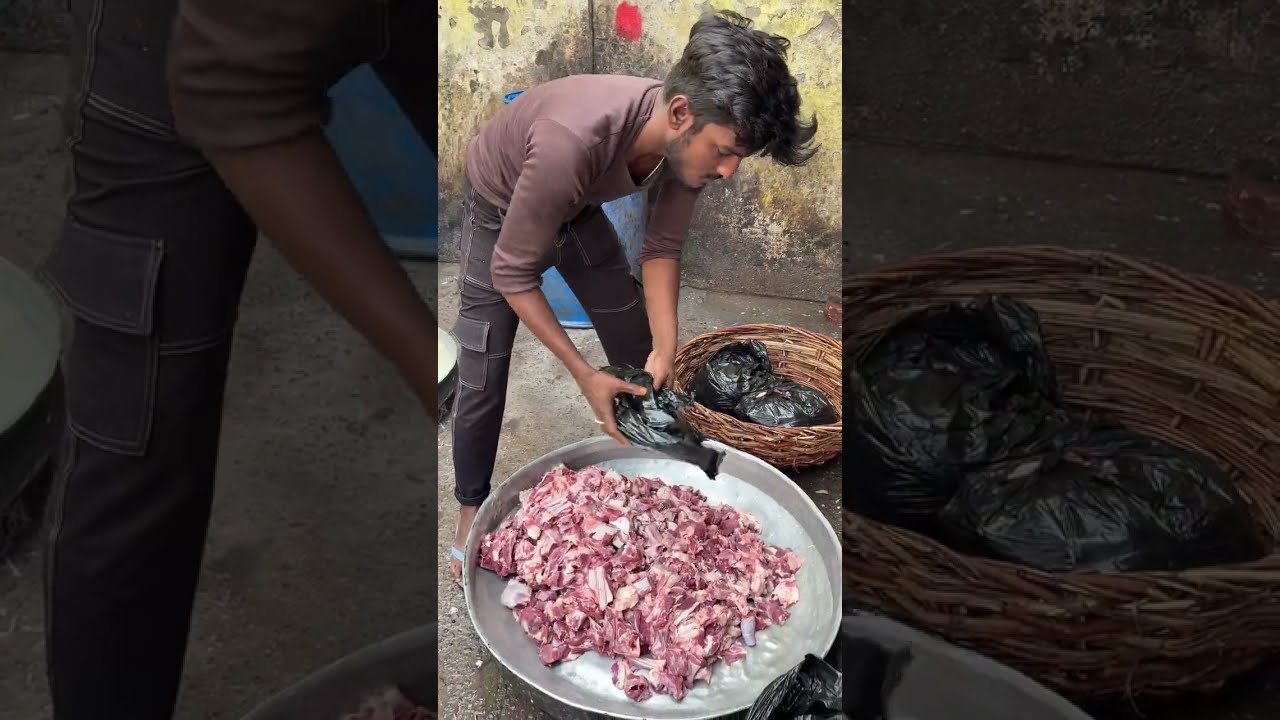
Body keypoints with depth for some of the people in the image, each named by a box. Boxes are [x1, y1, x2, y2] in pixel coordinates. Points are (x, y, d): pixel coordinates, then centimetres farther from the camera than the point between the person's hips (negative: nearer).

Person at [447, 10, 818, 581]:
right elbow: (512, 273, -33)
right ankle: (471, 510, 16)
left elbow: (661, 248, -10)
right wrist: (585, 377, -32)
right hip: (501, 207, -5)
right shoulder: (572, 143, -46)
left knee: (638, 350, 7)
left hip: (577, 207, 5)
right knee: (481, 379, -6)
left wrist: (665, 347, -21)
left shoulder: (690, 140, -27)